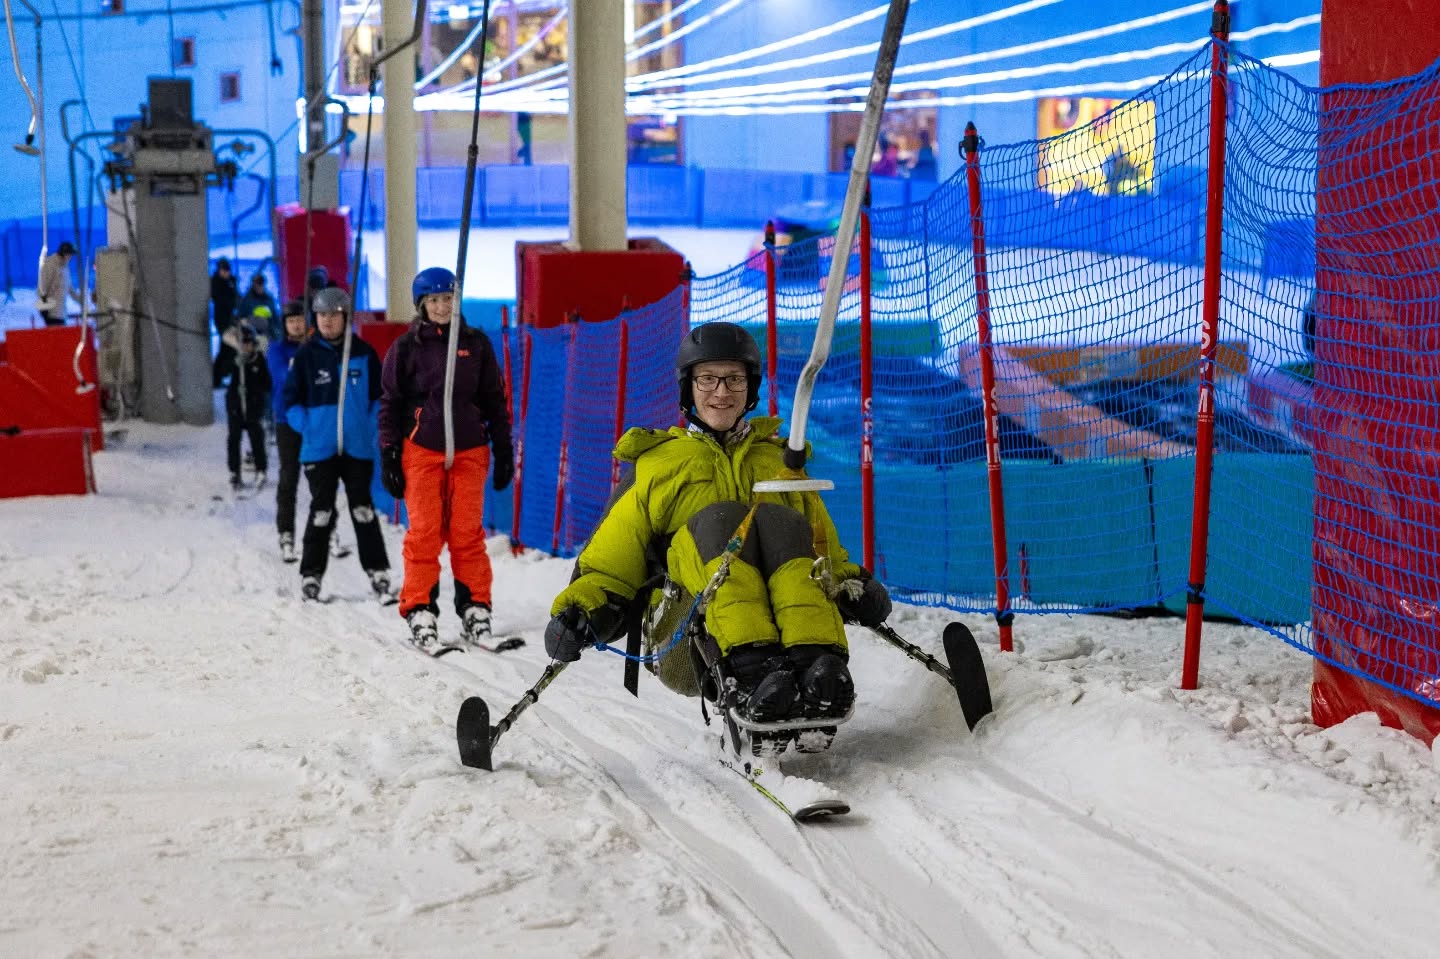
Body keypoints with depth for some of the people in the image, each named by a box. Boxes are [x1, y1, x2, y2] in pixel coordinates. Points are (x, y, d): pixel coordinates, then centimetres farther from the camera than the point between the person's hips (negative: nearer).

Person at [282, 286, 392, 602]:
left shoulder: (363, 353, 2)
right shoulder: (306, 354, -1)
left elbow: (379, 395, 9)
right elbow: (292, 399, 4)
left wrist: (370, 426, -4)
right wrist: (308, 428, -9)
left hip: (358, 446, 1)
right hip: (319, 447, -1)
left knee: (363, 510, 6)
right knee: (321, 512, 2)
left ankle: (378, 571, 12)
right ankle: (311, 574, 10)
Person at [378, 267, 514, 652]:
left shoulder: (476, 344, 9)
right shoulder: (406, 347, 5)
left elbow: (495, 401, 14)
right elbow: (390, 405, 7)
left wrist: (503, 452, 11)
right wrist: (388, 458, 2)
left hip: (469, 450, 1)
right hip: (422, 451, -1)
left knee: (468, 532, -2)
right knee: (424, 532, -5)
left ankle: (475, 607, 6)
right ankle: (419, 610, 0)